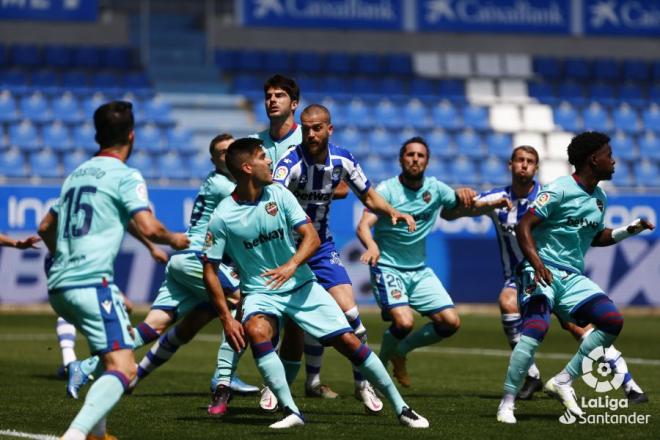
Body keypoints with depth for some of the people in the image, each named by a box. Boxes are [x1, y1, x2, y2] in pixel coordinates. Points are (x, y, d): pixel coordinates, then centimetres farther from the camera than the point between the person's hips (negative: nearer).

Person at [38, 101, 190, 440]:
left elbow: (45, 228, 31)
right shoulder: (126, 176, -3)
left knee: (111, 354, 27)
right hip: (92, 283, -8)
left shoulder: (76, 174, 20)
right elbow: (149, 228, -15)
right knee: (123, 370, -13)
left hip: (58, 286, 8)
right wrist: (174, 240, 6)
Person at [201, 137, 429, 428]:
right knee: (256, 331, -35)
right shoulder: (222, 217, -12)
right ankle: (292, 413, -31)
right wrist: (227, 318, -14)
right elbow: (209, 271, -8)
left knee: (349, 341, -6)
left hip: (301, 286, 2)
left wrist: (291, 265, -28)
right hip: (260, 293, -2)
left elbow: (311, 237, -9)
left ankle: (401, 408, 6)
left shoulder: (279, 195, -5)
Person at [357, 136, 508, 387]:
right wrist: (371, 246, -44)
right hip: (388, 269, -6)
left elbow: (472, 206, 8)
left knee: (450, 323, -5)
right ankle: (380, 362, 3)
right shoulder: (387, 189, -11)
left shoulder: (434, 188, 3)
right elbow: (364, 225, -22)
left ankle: (400, 350, 18)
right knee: (404, 321, -27)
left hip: (420, 270, 6)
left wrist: (495, 204, -14)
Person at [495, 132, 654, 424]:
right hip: (542, 274, -7)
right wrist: (537, 264, -28)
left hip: (573, 277, 8)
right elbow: (523, 227, -15)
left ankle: (562, 382, 0)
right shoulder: (560, 190, -12)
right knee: (536, 328, -27)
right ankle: (507, 403, -16)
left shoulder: (599, 198, 13)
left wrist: (628, 231, 15)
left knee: (613, 321, -9)